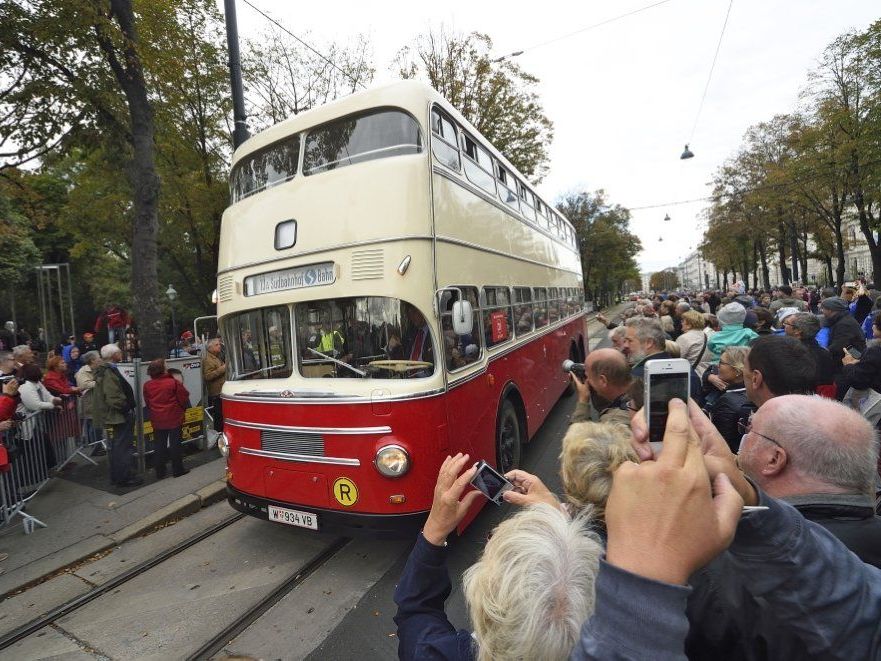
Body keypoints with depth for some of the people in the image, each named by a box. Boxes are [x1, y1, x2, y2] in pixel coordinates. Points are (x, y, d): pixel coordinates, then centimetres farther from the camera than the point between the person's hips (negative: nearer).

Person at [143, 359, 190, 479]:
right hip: (174, 419, -4)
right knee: (175, 445, 6)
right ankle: (177, 470, 12)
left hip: (157, 421, 4)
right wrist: (182, 409, 12)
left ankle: (159, 472, 19)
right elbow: (184, 399, -9)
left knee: (159, 446, 12)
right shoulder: (174, 382, -15)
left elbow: (147, 403, 9)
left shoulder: (147, 385, -1)